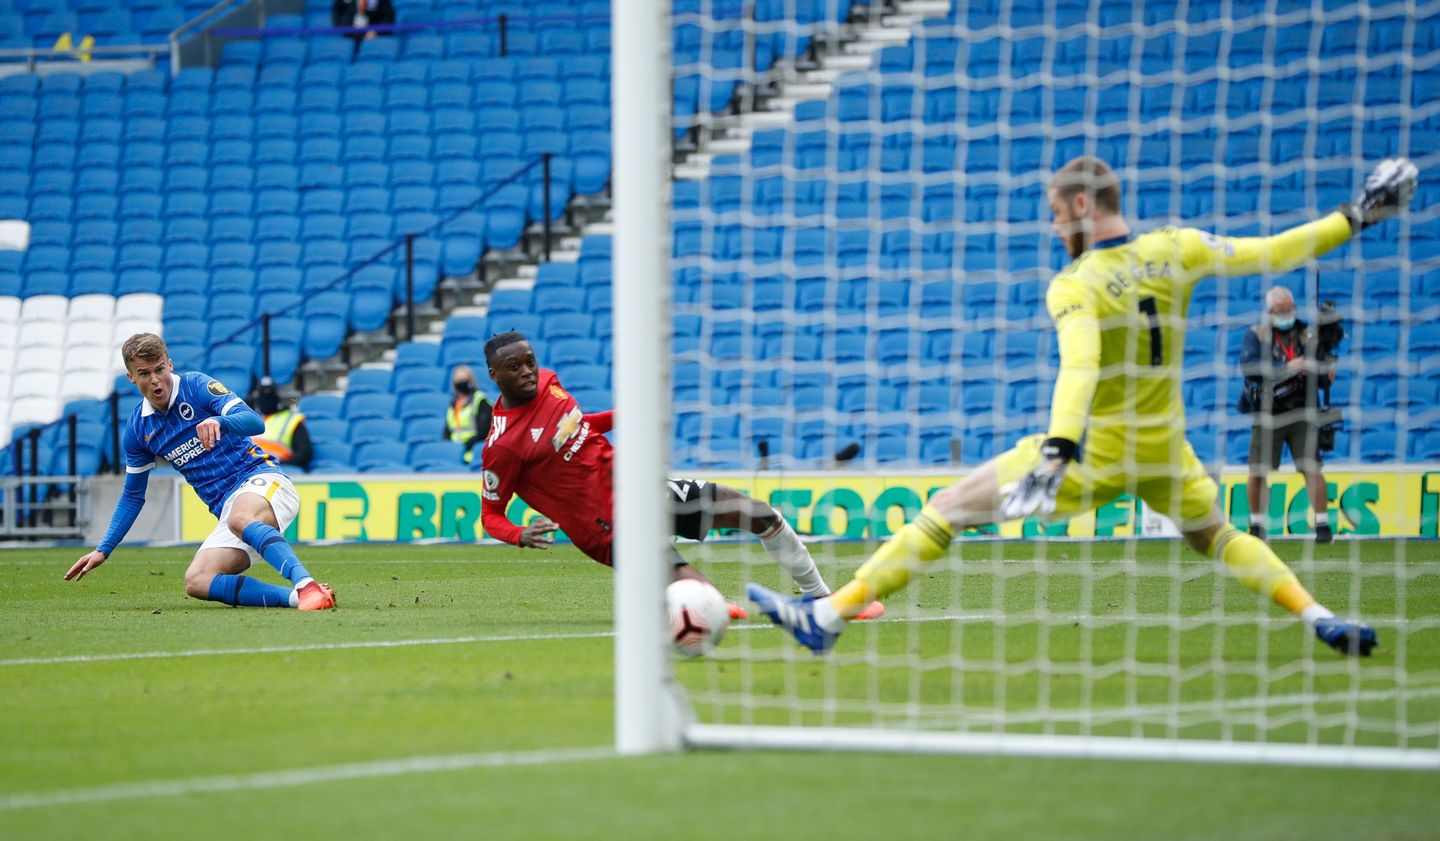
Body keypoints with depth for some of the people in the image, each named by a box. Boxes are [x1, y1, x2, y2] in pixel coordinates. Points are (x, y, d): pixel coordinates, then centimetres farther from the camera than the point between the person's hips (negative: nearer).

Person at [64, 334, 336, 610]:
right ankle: (295, 597, -34)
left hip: (261, 478, -6)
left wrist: (219, 422, -38)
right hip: (227, 508, 6)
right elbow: (133, 496, 23)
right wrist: (103, 550, 18)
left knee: (240, 519, -42)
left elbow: (255, 422, -17)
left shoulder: (196, 386, -4)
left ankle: (307, 585, -56)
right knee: (196, 582, -23)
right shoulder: (138, 428, 12)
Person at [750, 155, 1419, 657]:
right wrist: (1357, 217, 15)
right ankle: (1318, 617, 20)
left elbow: (1080, 364, -33)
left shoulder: (1074, 286, -16)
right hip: (1165, 452, 5)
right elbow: (1271, 254, 3)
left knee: (944, 511, 0)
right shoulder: (1174, 251, -2)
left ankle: (829, 616, -2)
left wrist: (1056, 452, -45)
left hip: (1093, 456, -5)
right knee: (1217, 535, 32)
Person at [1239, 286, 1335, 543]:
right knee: (1257, 473, 3)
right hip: (1267, 414, 0)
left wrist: (1327, 374, -19)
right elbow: (1248, 367, -17)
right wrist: (1287, 368, -26)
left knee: (1311, 468, -10)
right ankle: (1256, 525, 21)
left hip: (1301, 413, 0)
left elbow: (1321, 375, 6)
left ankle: (1323, 525, -5)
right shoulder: (1256, 334, 1)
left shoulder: (1307, 335, 6)